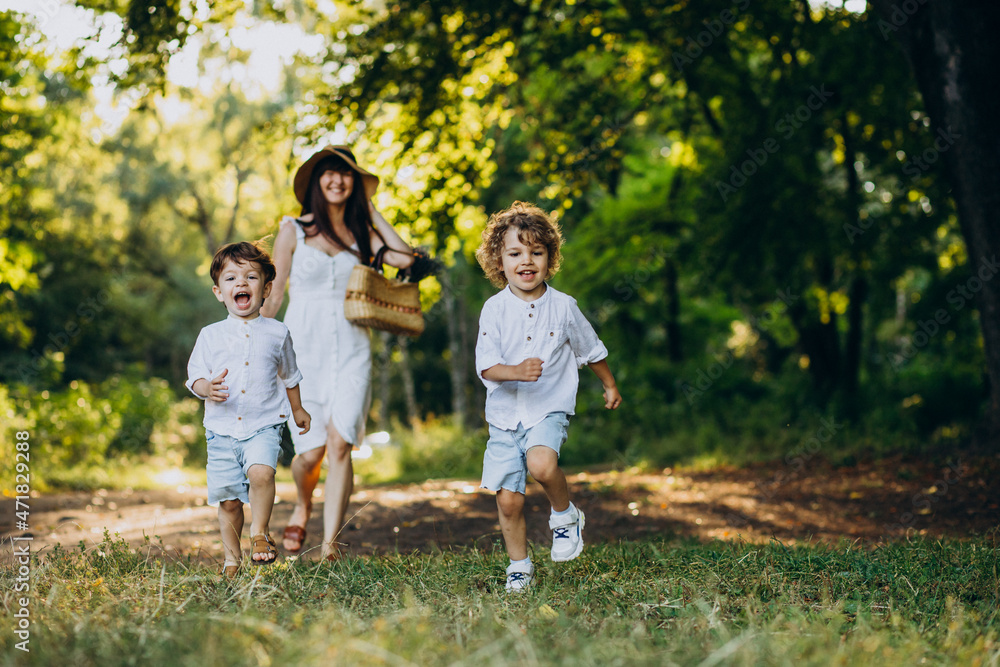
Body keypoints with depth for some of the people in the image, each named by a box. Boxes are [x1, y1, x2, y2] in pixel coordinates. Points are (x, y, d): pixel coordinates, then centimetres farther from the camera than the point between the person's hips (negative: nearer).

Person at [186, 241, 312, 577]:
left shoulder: (277, 333, 5)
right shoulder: (210, 335, 4)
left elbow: (289, 375, 19)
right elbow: (194, 376, 4)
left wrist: (297, 409, 30)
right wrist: (208, 388, -19)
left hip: (263, 426, -1)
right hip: (222, 429, 1)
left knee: (261, 472, -28)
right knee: (228, 499, 3)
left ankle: (259, 533, -6)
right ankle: (232, 558, 21)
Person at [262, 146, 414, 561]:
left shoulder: (360, 233, 11)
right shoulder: (294, 230, 6)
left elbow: (405, 258, -6)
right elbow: (274, 294, 6)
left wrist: (371, 211, 4)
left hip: (351, 351, 1)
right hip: (304, 346, -1)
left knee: (340, 444, -14)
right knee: (311, 451, -3)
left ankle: (329, 547, -11)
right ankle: (302, 506, 32)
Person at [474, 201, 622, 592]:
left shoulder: (563, 307, -2)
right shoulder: (495, 309, -5)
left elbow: (591, 350, 14)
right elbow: (486, 366, -12)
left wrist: (609, 385, 26)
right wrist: (516, 372, -32)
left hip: (549, 409, -1)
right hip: (504, 415, 1)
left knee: (541, 464, -31)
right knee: (508, 499, 3)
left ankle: (565, 515, -1)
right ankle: (519, 566, 25)